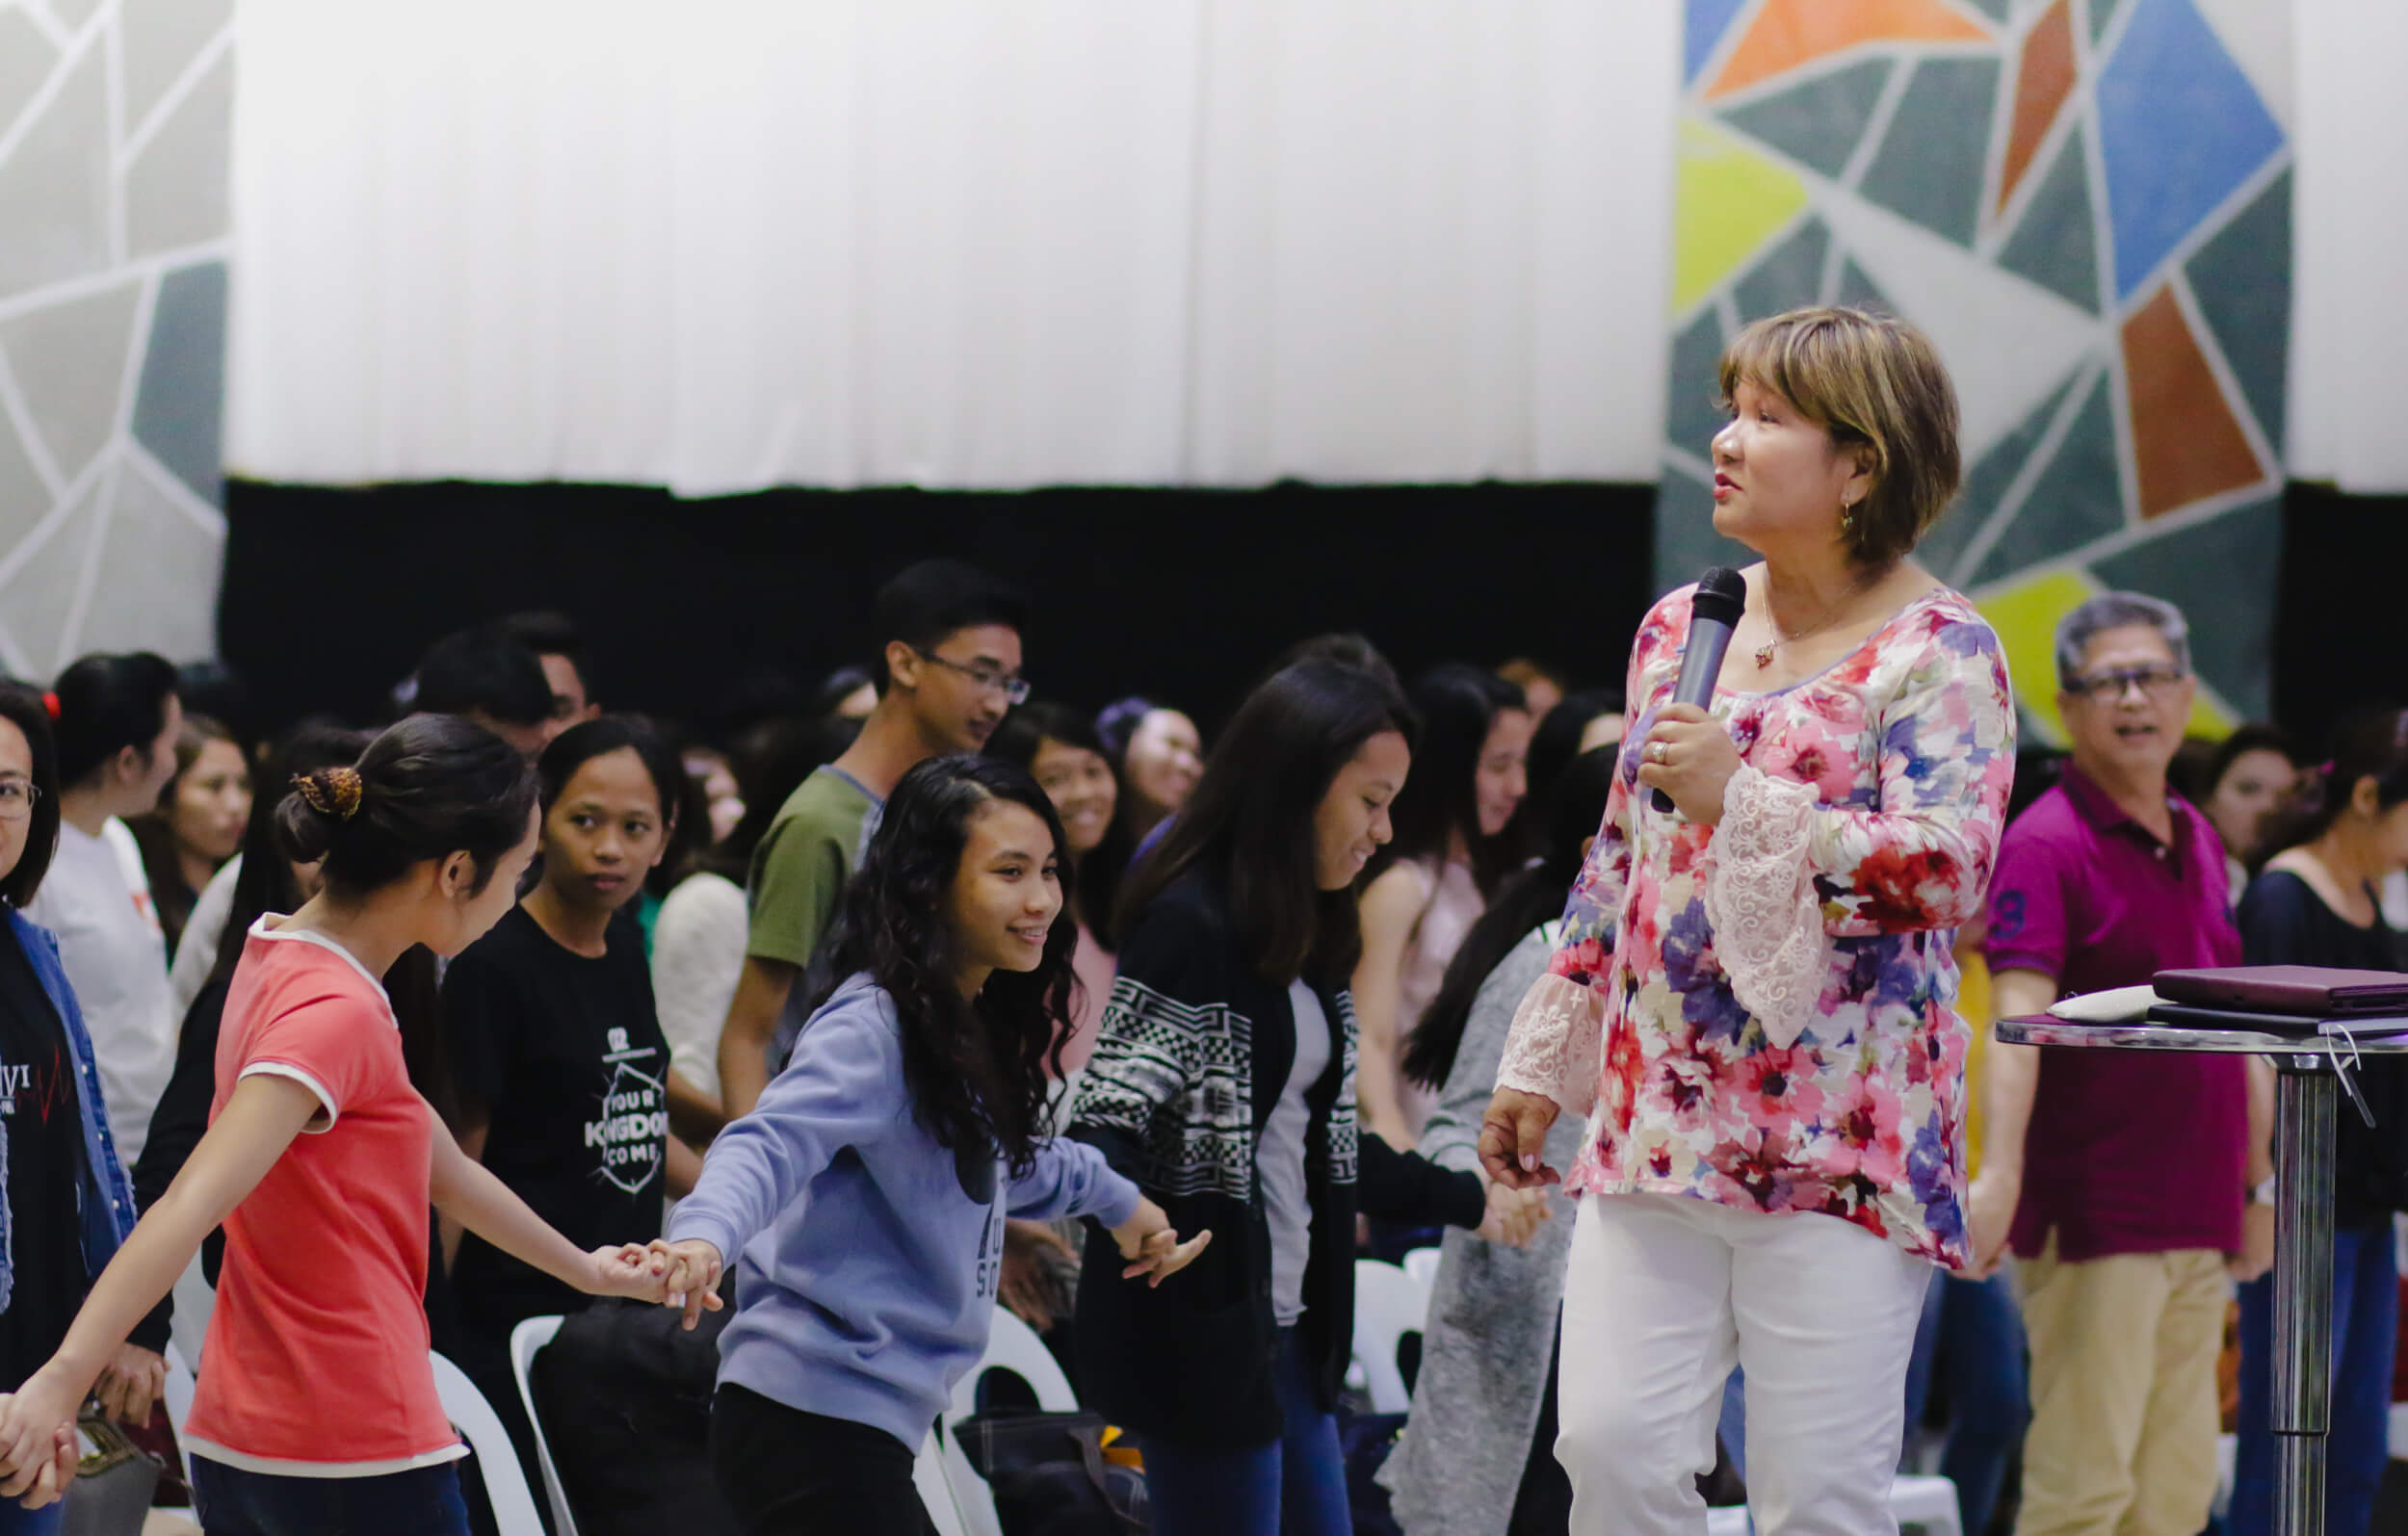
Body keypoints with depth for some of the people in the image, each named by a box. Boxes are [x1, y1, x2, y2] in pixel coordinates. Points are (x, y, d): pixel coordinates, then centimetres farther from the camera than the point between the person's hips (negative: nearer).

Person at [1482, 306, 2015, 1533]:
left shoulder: (1938, 652, -6)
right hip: (1655, 1124, 6)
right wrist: (1541, 1064, 20)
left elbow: (1948, 875, -18)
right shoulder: (1679, 627, 13)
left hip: (1839, 1144, -5)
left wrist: (1740, 800, -22)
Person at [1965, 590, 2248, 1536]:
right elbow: (2019, 1017, -23)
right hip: (2094, 1212, -8)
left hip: (2196, 1212, 8)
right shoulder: (2047, 844, -10)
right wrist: (2000, 1173, -35)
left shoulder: (2197, 840, 14)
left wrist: (2250, 1173, 21)